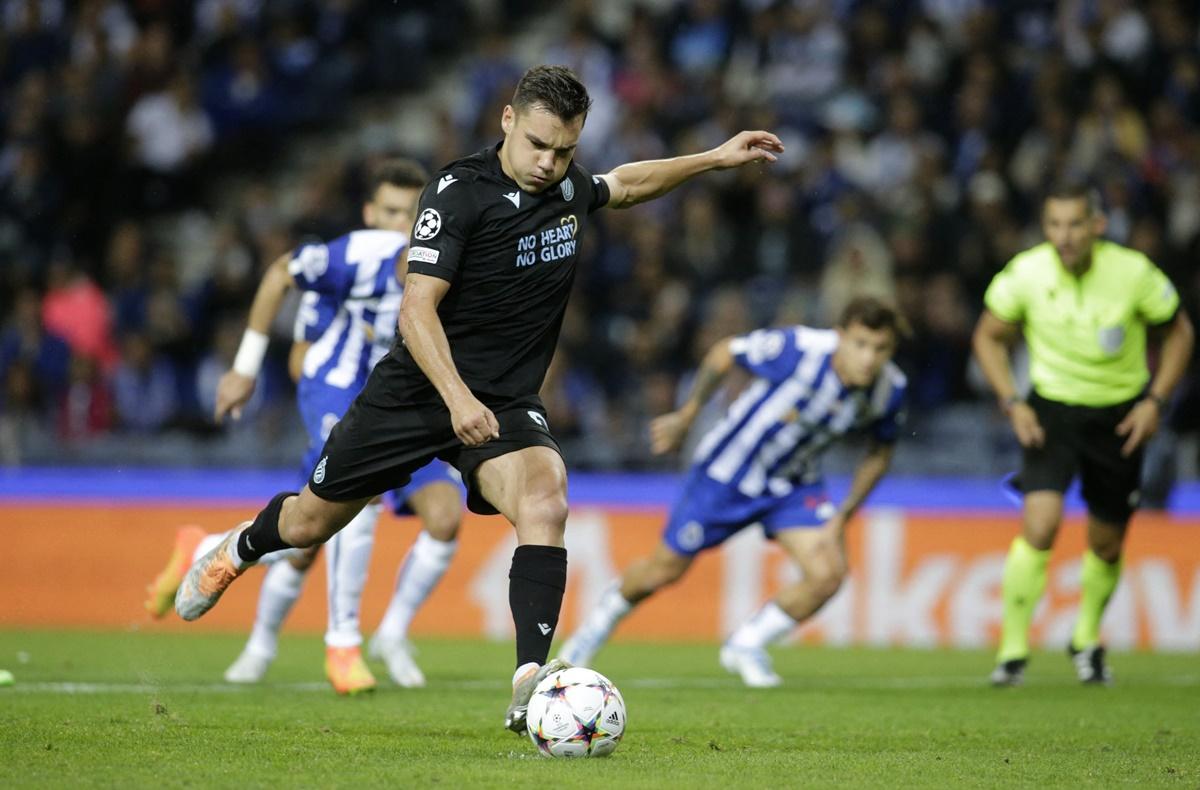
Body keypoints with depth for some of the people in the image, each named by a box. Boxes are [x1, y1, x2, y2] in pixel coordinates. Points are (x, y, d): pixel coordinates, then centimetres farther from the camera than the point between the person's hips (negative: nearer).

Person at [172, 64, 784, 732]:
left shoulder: (569, 187, 2)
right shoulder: (458, 192, -17)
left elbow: (627, 183, 28)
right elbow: (418, 309, -23)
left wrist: (716, 158, 24)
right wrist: (457, 398, -35)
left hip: (507, 403, 3)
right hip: (416, 392, -3)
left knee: (545, 503, -28)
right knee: (312, 521, 12)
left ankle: (530, 682, -33)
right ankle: (240, 549, 48)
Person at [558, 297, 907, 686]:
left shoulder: (890, 390, -18)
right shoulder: (797, 349, -32)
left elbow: (880, 452, 2)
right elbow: (724, 353, -13)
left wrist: (843, 516, -5)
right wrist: (685, 417, -6)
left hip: (793, 486, 3)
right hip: (727, 474, -3)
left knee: (828, 573, -16)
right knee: (666, 569, 8)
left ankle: (746, 645, 8)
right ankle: (602, 619, 42)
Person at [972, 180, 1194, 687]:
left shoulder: (1134, 273, -16)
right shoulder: (1024, 274, -15)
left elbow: (1178, 331, 0)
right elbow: (989, 336, 2)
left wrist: (1155, 401, -9)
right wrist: (1012, 403, -9)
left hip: (1119, 416, 1)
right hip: (1051, 410, -1)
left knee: (1106, 543, 11)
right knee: (1040, 523, -21)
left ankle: (1087, 640, 38)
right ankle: (1013, 651, -12)